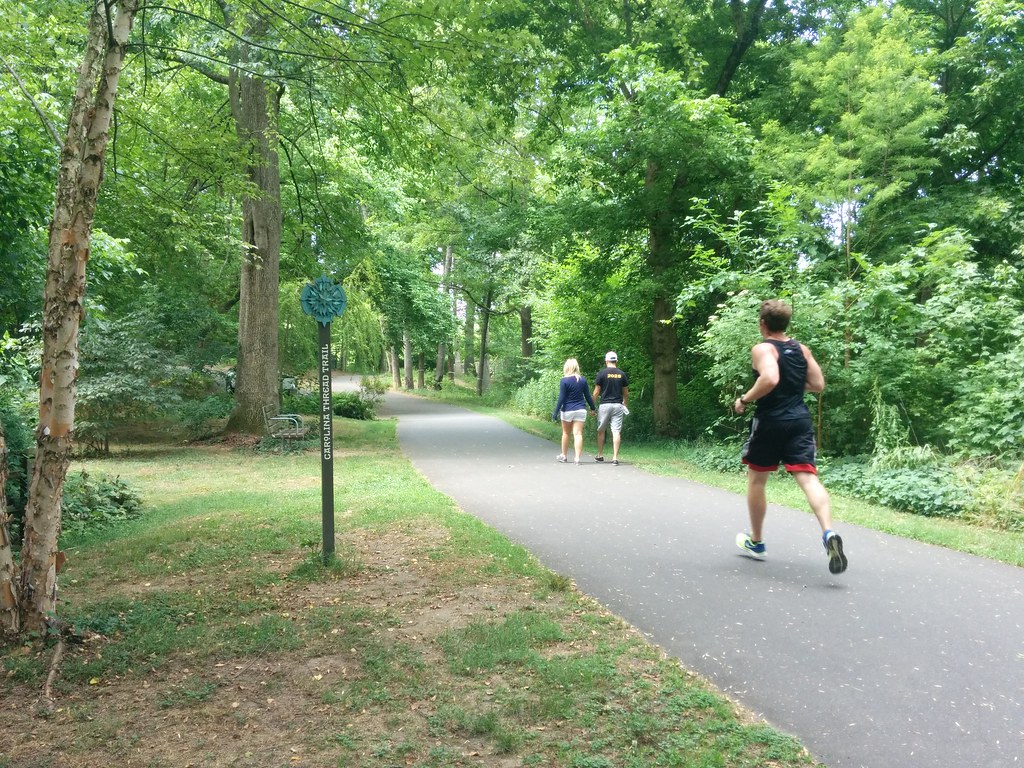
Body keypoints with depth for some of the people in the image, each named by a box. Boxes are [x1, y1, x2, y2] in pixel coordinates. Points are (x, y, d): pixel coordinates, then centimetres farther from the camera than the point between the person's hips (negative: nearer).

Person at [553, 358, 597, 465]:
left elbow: (561, 398, -11)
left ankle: (563, 456, 26)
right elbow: (588, 396, 7)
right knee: (578, 434, -1)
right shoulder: (583, 380, 2)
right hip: (581, 410, 2)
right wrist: (592, 408, 19)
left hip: (567, 411, -2)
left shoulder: (564, 381, -10)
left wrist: (556, 412, -7)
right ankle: (577, 458, -8)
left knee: (566, 433, 14)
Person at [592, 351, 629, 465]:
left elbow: (596, 392, -4)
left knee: (601, 431, 13)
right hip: (618, 405, 2)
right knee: (616, 431, -2)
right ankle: (615, 458, -7)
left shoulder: (602, 373, -4)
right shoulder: (622, 374, 5)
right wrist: (626, 406, 25)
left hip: (605, 405, -2)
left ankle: (600, 455, 21)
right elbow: (626, 393, 10)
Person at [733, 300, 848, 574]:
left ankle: (755, 542, 27)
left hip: (771, 421, -4)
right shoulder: (801, 349, 11)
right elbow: (818, 384, 11)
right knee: (808, 477, -6)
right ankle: (828, 533, -31)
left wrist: (745, 399, -14)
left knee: (756, 480, 14)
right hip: (800, 421, 5)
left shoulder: (762, 349, -9)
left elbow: (769, 379, -27)